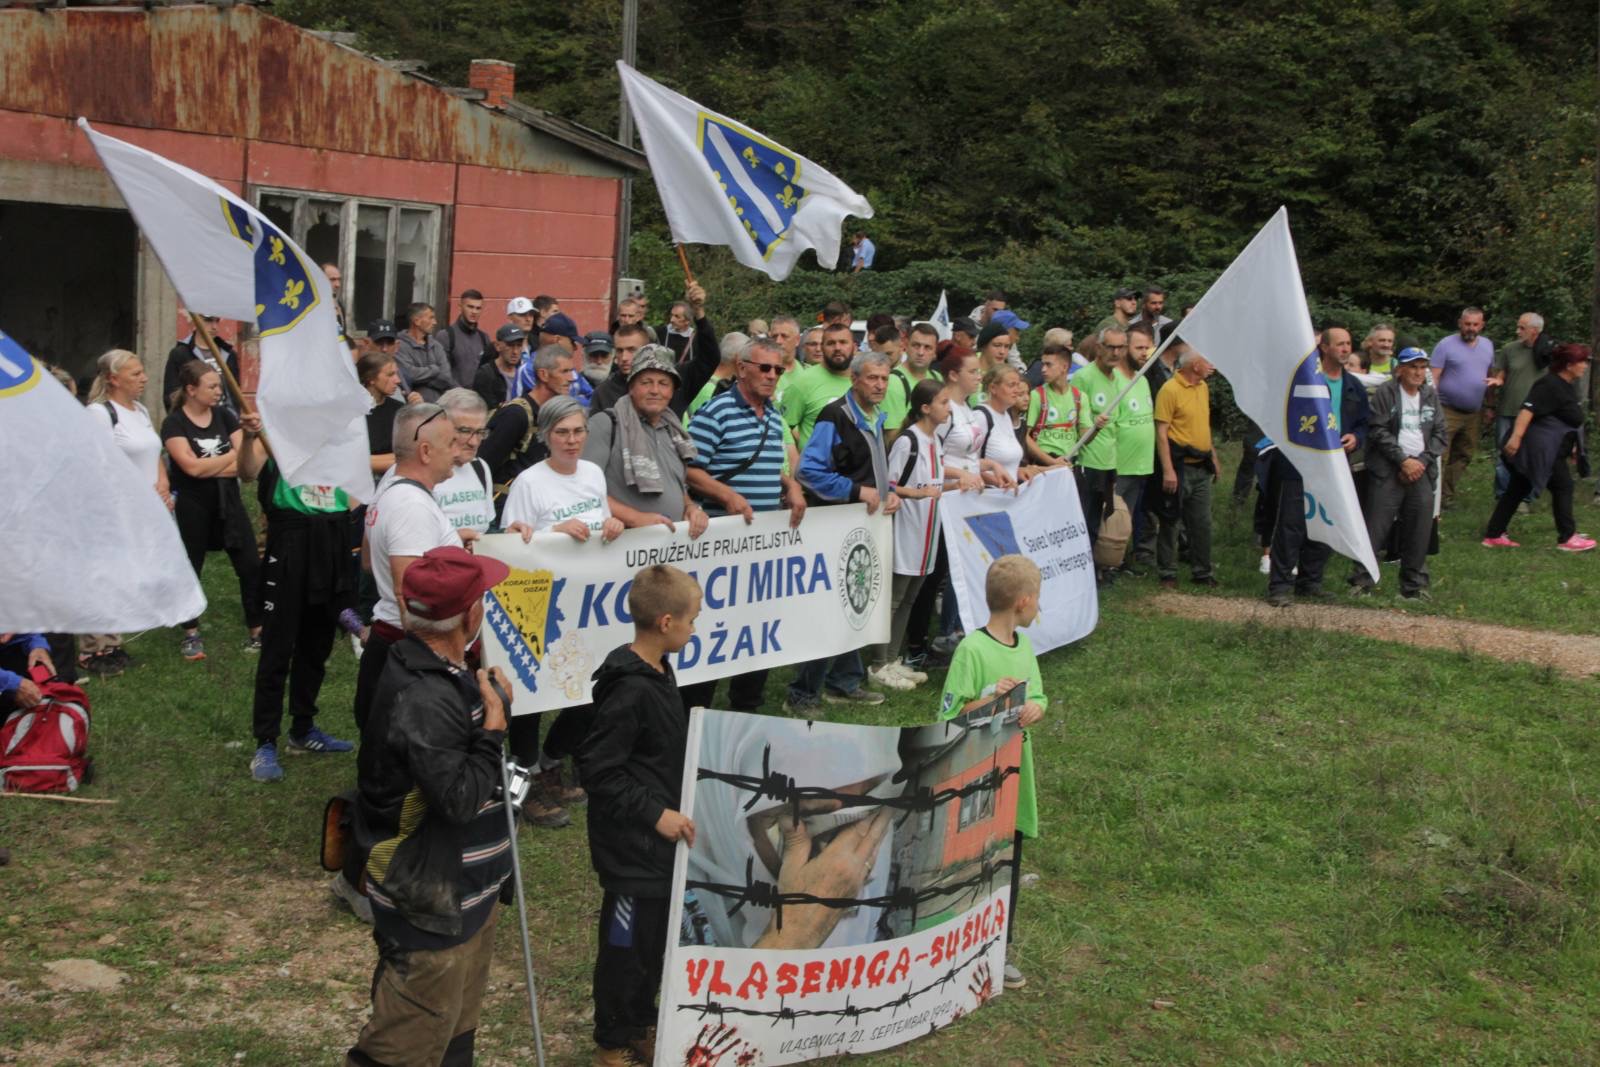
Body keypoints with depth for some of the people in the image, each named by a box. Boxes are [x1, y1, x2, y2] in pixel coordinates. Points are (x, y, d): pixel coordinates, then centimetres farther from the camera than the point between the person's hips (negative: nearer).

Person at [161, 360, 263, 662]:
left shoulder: (224, 416, 3)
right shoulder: (175, 424, -8)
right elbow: (192, 467, -20)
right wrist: (231, 456, -10)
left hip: (228, 502, 4)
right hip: (192, 507, -3)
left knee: (251, 566, -2)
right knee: (190, 569, 8)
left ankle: (257, 631, 6)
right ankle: (191, 634, 21)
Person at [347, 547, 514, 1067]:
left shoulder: (443, 672, 3)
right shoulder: (422, 700, -30)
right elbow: (460, 798, -29)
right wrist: (493, 729, -20)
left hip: (465, 889, 10)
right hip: (430, 905, -10)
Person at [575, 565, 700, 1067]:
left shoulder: (658, 671, 5)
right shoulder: (630, 690, -25)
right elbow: (597, 768, -24)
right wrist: (654, 813, -22)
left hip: (659, 839, 9)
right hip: (631, 844, -9)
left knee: (657, 937, 21)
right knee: (625, 944, 7)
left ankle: (642, 1026, 37)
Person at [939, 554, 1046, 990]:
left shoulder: (1024, 646, 7)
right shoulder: (972, 649, -16)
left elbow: (1039, 699, 13)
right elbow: (949, 714, -16)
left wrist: (1032, 709, -9)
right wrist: (990, 697, -25)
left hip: (1014, 775, 7)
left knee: (1009, 866, 14)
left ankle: (999, 951, 27)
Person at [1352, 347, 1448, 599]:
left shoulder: (1430, 395, 14)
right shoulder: (1384, 393, -1)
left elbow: (1439, 434, 11)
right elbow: (1378, 431, -7)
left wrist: (1422, 461, -4)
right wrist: (1403, 460, -11)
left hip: (1421, 471, 5)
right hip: (1388, 470, -5)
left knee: (1419, 530, 4)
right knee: (1376, 526, -8)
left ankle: (1415, 585, 14)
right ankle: (1362, 581, -3)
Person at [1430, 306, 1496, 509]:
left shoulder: (1488, 345, 11)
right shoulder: (1446, 345, -7)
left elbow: (1493, 375, 20)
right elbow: (1433, 378, -10)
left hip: (1474, 414, 6)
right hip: (1448, 411, -6)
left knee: (1462, 457, 10)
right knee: (1439, 457, -10)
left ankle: (1447, 494, 19)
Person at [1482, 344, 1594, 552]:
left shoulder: (1567, 386, 18)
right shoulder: (1549, 385, -16)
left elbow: (1567, 418, 29)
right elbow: (1528, 409, -27)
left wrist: (1572, 445, 33)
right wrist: (1516, 436, -35)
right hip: (1539, 448, -11)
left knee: (1517, 488, 9)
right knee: (1562, 486, -2)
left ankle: (1493, 535, 11)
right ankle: (1567, 538, 6)